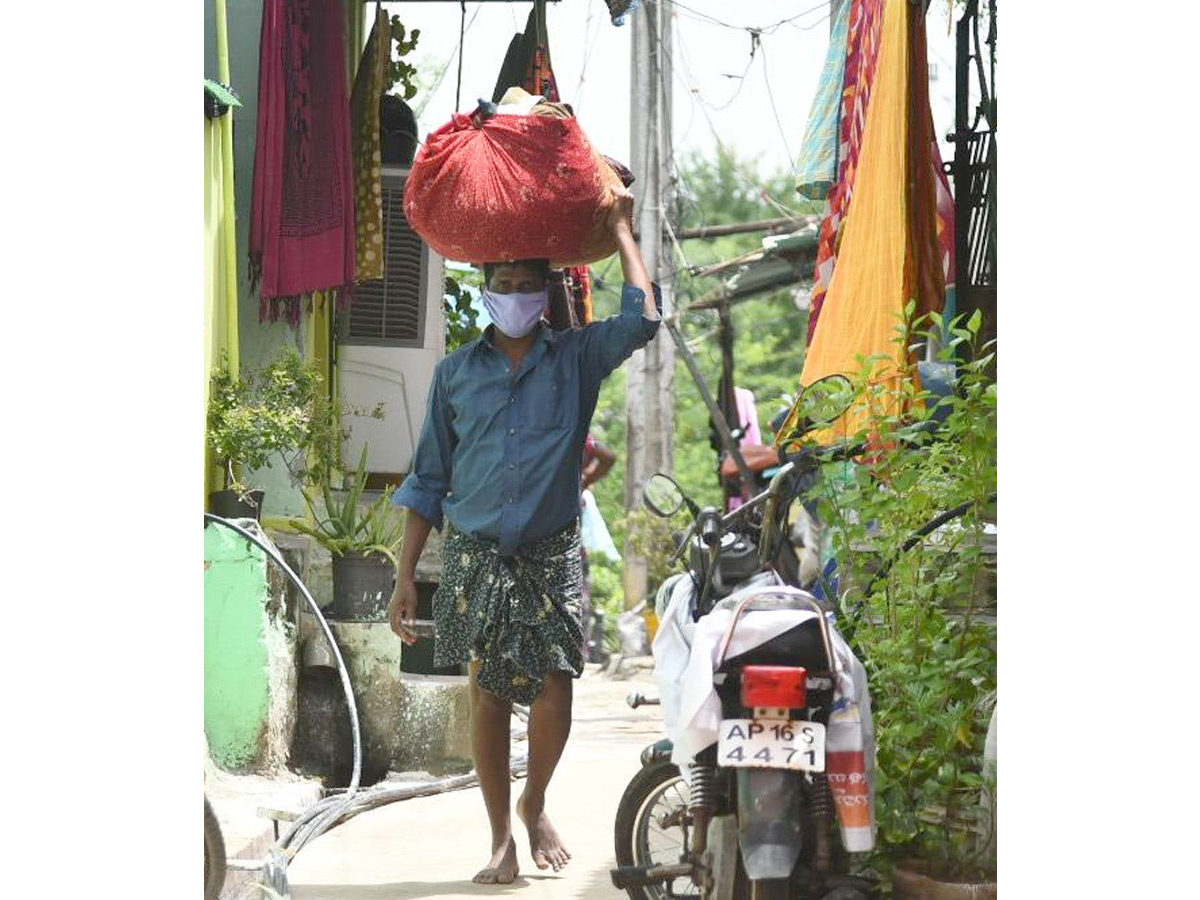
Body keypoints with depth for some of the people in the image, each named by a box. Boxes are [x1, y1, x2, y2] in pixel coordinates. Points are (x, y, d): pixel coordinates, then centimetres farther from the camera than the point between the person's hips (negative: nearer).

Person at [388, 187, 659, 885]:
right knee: (487, 691, -1)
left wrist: (621, 231, 2)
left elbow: (641, 322, -9)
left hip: (552, 553, -1)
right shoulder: (456, 373, 11)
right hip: (474, 554, 1)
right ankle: (502, 837, 8)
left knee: (555, 684, -11)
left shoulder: (576, 358, 9)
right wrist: (407, 574, 7)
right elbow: (429, 480, 12)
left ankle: (536, 804, 16)